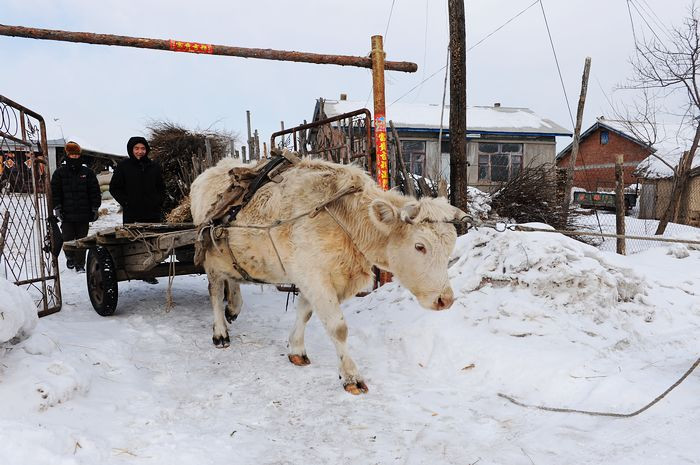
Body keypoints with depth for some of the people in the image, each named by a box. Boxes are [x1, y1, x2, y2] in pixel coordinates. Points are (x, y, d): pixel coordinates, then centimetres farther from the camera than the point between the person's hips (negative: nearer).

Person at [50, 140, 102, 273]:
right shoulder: (59, 172, 4)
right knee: (67, 238, 5)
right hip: (66, 213, 0)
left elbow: (95, 191, 6)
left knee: (81, 239, 4)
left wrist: (94, 208, 2)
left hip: (84, 213, 0)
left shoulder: (87, 172, 5)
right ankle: (70, 257, 31)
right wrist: (57, 208, -3)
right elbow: (55, 191, 4)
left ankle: (80, 264, 13)